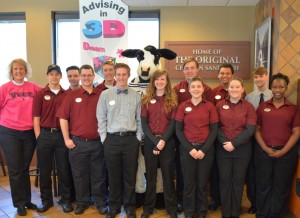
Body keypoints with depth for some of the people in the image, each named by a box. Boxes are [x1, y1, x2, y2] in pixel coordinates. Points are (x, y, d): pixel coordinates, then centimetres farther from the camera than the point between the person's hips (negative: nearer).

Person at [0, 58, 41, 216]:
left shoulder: (33, 87, 1)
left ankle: (27, 200, 27)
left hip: (29, 133, 2)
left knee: (25, 168, 14)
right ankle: (19, 203, 20)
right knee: (15, 170, 6)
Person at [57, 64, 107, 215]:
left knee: (98, 174, 10)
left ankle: (100, 202, 24)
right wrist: (67, 139, -4)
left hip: (98, 142, 0)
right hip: (77, 142, 0)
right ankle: (82, 202, 26)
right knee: (79, 174, 10)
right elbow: (63, 118, 1)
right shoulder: (71, 95, 2)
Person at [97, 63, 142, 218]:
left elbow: (140, 119, 7)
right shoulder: (105, 94, 3)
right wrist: (104, 138, -2)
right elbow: (101, 119, 2)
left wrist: (138, 138, 2)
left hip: (131, 139, 1)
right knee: (113, 175, 9)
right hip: (112, 139, 0)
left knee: (130, 175, 9)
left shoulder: (136, 96, 5)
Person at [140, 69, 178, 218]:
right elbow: (144, 123, -1)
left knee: (168, 174, 6)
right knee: (150, 175, 9)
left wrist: (163, 140, -14)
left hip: (167, 141, -1)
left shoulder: (172, 99, 3)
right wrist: (155, 141, -11)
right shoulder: (146, 99, 4)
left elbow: (173, 123, -2)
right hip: (150, 140, 1)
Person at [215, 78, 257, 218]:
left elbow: (250, 129, -7)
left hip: (242, 149, 0)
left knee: (238, 180, 9)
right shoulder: (220, 105, 2)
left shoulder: (248, 106, 0)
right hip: (223, 148, 0)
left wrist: (234, 144, -14)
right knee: (224, 179, 6)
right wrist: (225, 142, -14)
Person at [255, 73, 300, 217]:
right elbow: (257, 130, 3)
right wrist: (265, 148, -8)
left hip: (286, 153, 0)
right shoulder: (263, 107, 5)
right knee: (263, 185, 9)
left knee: (281, 186, 9)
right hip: (263, 151, 1)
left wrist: (283, 151, -10)